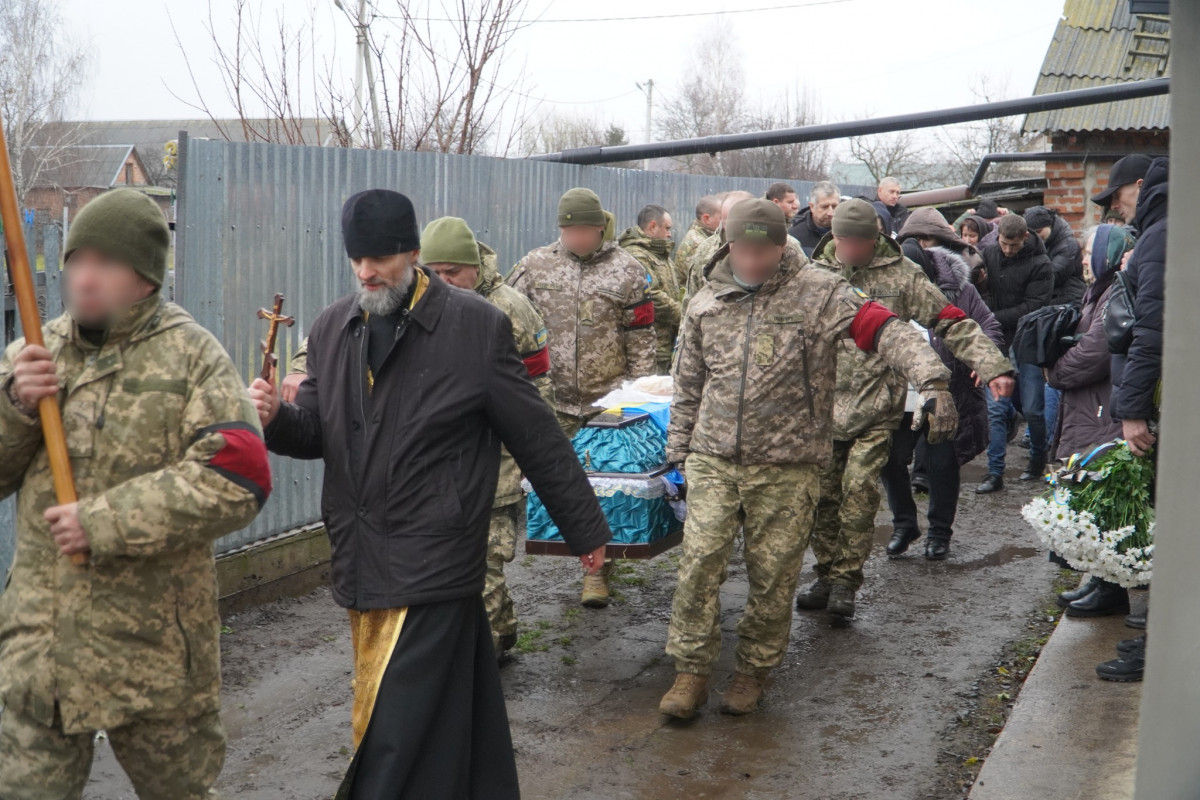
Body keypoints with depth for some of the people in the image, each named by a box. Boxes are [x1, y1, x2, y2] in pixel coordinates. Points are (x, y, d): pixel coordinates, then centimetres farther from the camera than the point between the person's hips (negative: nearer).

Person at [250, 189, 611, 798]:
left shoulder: (477, 326, -7)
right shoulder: (332, 328, 9)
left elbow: (539, 439, -2)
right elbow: (317, 434, 14)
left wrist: (585, 529, 3)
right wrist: (277, 418, -9)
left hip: (434, 564, -5)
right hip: (360, 561, 5)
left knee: (395, 731, -7)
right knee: (455, 710, 16)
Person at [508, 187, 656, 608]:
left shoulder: (626, 271, 1)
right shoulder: (534, 266, 6)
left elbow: (641, 338, 3)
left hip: (608, 400, -2)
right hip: (552, 398, 2)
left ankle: (597, 570, 13)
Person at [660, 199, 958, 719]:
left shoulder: (819, 293, -4)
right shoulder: (707, 303, 9)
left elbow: (883, 329, -14)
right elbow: (688, 384, 18)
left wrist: (931, 379, -28)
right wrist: (678, 447, 17)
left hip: (787, 467, -2)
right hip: (714, 460, 3)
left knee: (773, 576, 5)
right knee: (698, 562, -4)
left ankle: (754, 672, 24)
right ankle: (691, 674, 8)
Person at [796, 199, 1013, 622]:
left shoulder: (901, 274, 0)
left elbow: (952, 323, -1)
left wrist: (993, 366, -11)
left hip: (876, 409, -3)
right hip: (824, 405, 3)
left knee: (859, 488, -12)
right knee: (822, 492, 4)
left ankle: (846, 580, -1)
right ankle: (828, 575, 18)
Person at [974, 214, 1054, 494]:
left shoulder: (1040, 264, -9)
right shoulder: (987, 254, 3)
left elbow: (1033, 307, -14)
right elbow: (974, 293, 13)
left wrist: (994, 318, -16)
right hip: (998, 344, 3)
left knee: (1032, 410, 3)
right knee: (996, 410, 0)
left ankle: (1038, 459, 28)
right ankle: (995, 473, 3)